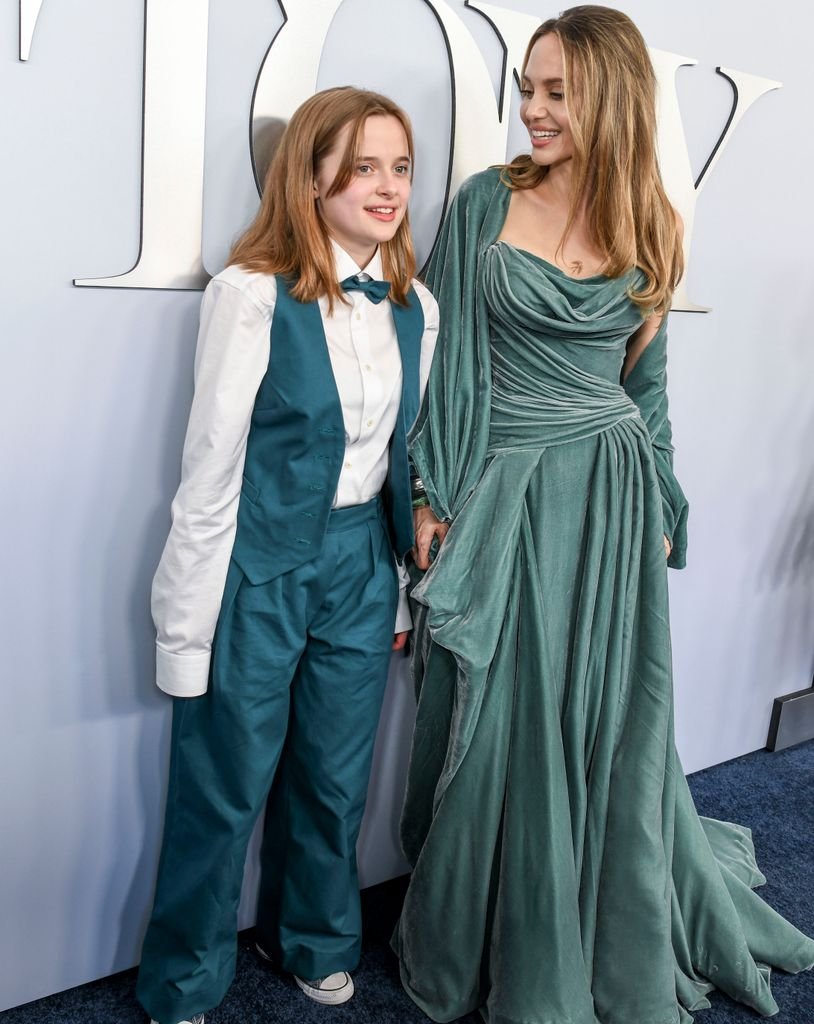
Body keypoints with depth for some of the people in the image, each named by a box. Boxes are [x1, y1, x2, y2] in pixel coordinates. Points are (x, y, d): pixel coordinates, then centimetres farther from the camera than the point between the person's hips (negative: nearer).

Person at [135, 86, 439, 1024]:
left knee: (335, 781, 19)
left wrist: (402, 592, 14)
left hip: (360, 563, 5)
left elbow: (406, 454, 10)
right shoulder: (254, 295, -15)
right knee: (223, 794, 10)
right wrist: (188, 621, -10)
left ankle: (313, 940, 46)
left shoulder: (415, 307, 3)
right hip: (259, 567, -5)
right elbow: (211, 467, -12)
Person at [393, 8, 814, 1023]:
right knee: (495, 728, 7)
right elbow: (445, 356, 0)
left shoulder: (650, 230, 6)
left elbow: (645, 381, 13)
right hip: (499, 498, -2)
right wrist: (430, 494, -5)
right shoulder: (486, 202, 0)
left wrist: (660, 513, 13)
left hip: (610, 499, 2)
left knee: (612, 728, 11)